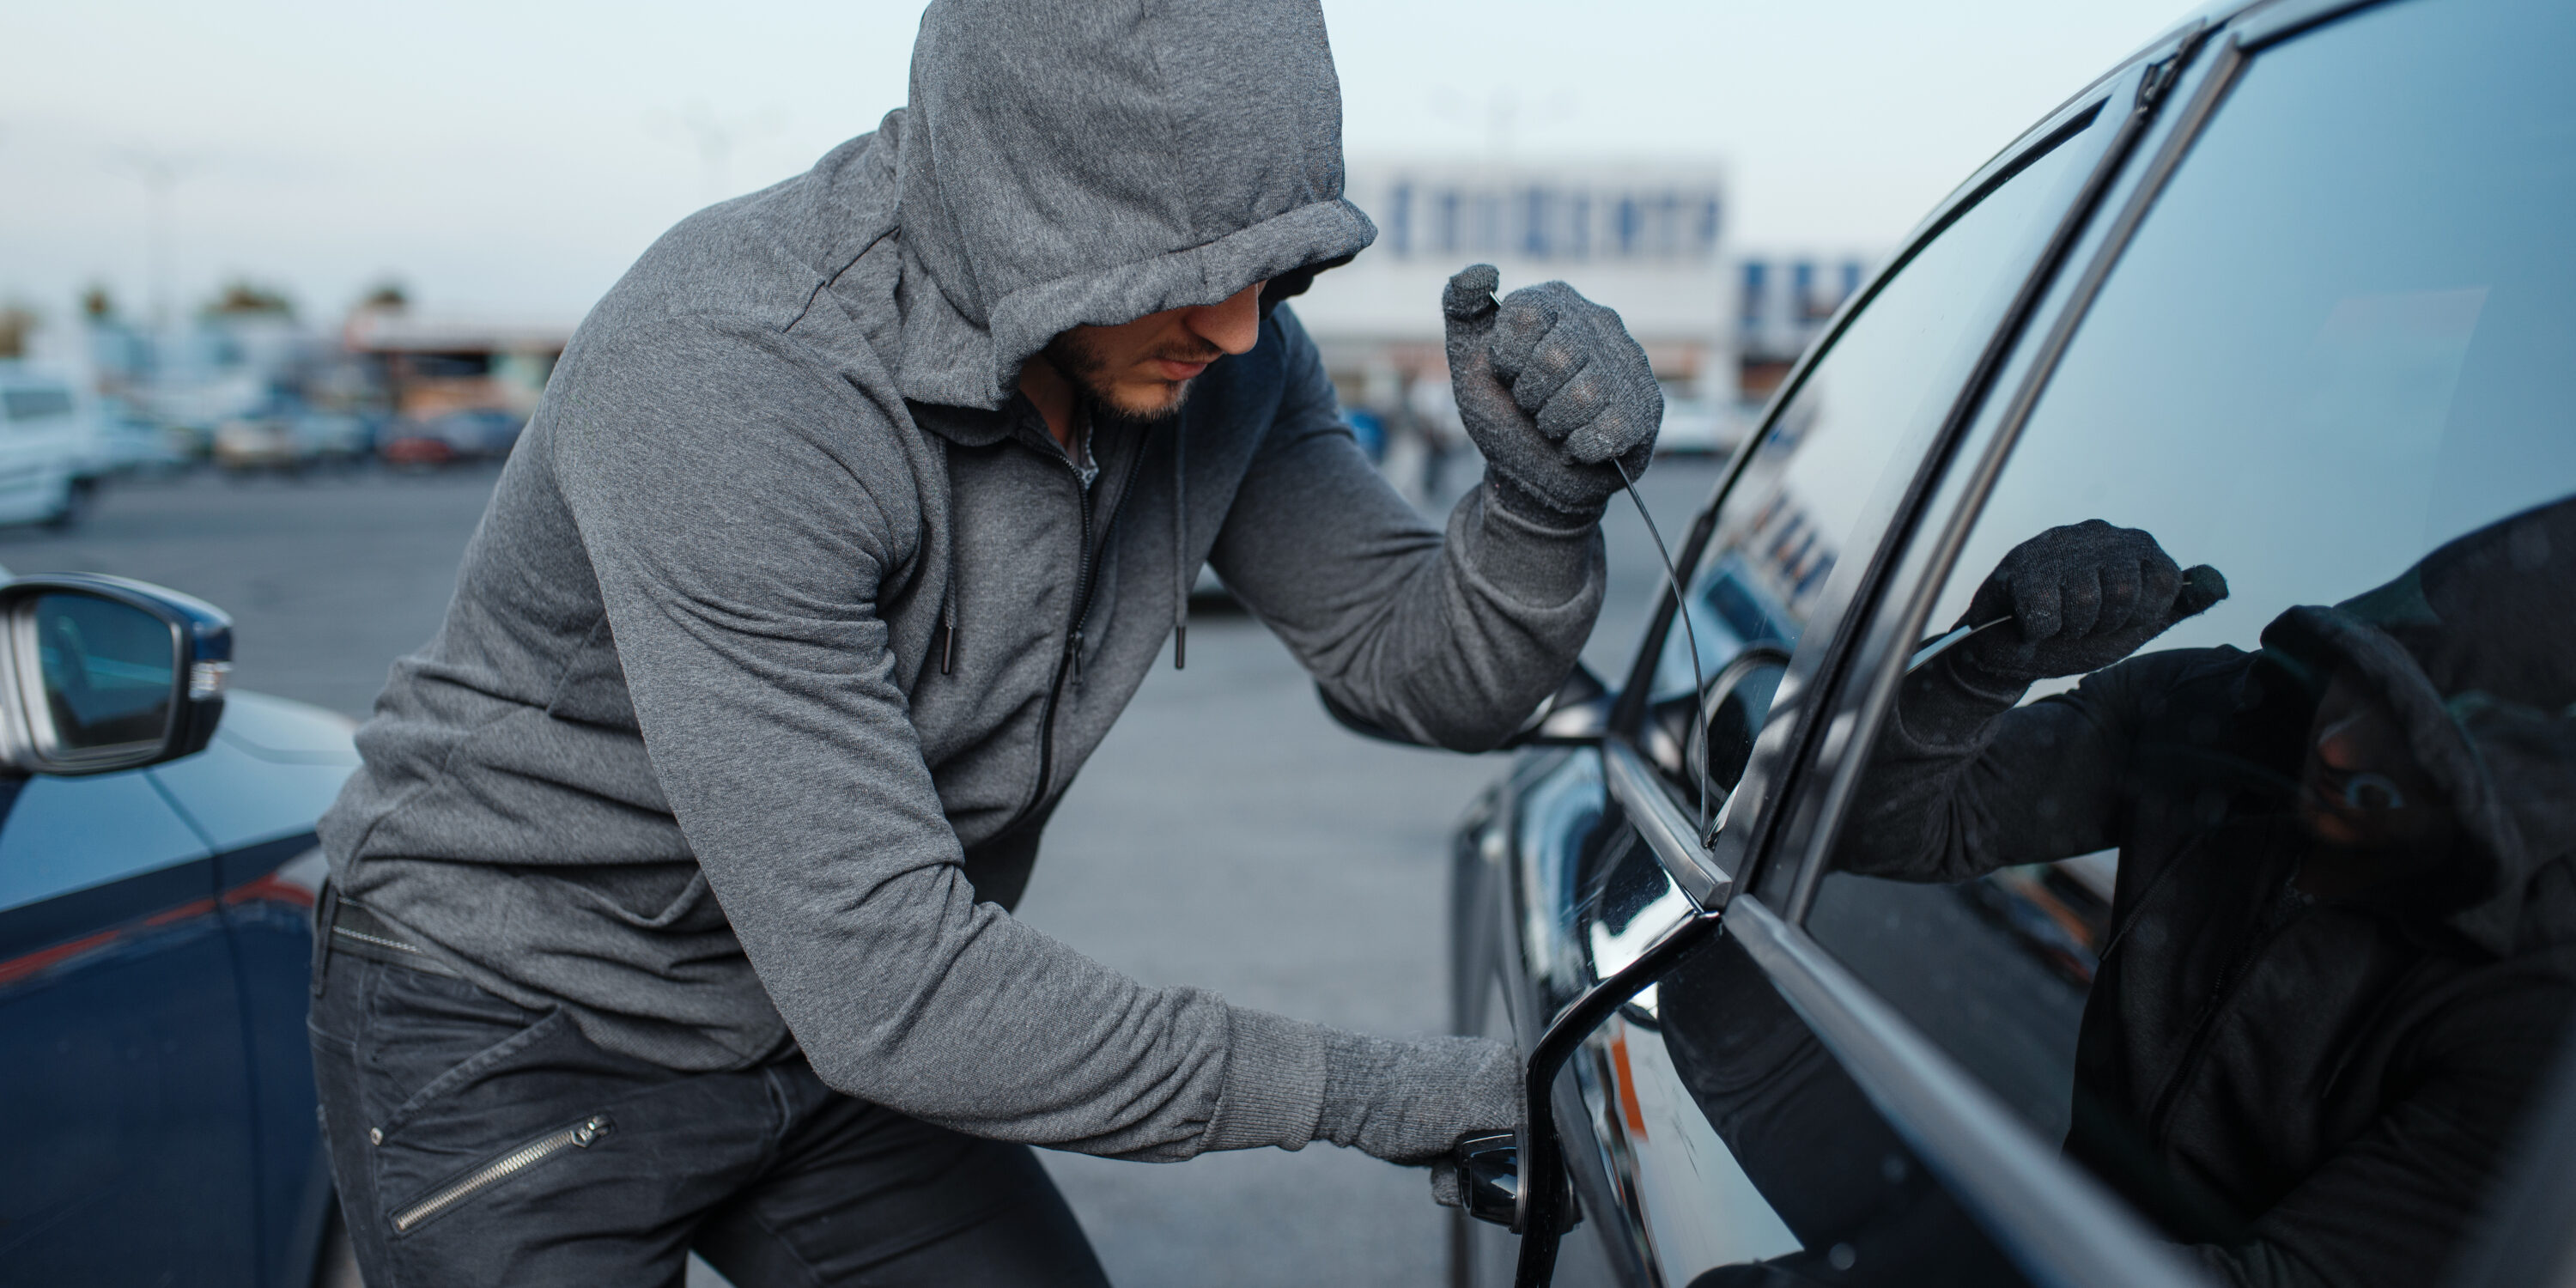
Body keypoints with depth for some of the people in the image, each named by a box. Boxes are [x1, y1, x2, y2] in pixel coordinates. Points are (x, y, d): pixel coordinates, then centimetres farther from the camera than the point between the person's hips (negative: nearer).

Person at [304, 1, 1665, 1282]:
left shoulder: (1211, 345, -14)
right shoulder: (726, 378, -35)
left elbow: (1430, 673, -7)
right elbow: (880, 981, -35)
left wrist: (1543, 498, -29)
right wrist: (1347, 1087, -28)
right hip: (509, 1042, -5)